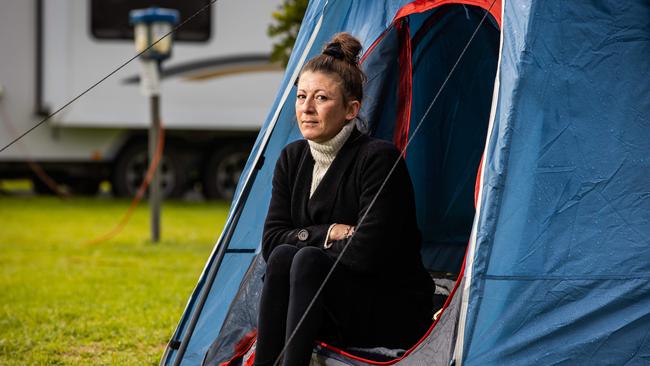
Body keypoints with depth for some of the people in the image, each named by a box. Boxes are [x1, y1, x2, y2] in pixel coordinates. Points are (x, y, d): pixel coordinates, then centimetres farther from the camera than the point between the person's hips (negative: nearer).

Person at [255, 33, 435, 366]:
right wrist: (328, 235, -14)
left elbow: (365, 253, -23)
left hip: (394, 313, -6)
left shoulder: (378, 159, -17)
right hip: (332, 316, 6)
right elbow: (271, 240, 0)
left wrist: (306, 241, -9)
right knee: (282, 256, -24)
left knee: (306, 262, -30)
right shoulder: (292, 159, 5)